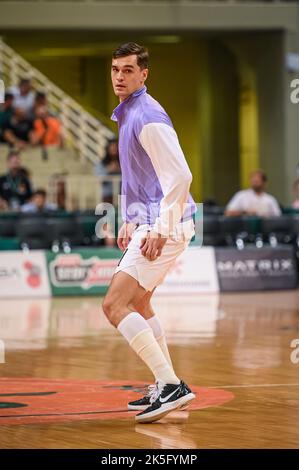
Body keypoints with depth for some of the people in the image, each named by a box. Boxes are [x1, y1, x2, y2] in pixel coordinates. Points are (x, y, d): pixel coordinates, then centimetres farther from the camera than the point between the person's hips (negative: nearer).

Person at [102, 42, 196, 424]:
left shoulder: (148, 117, -16)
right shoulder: (127, 115, 15)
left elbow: (179, 176, -23)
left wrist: (160, 230, -25)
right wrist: (130, 223, 22)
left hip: (165, 226, -11)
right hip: (147, 224, 11)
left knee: (115, 306, -15)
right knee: (137, 304, 21)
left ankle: (171, 385, -20)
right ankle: (166, 388, 27)